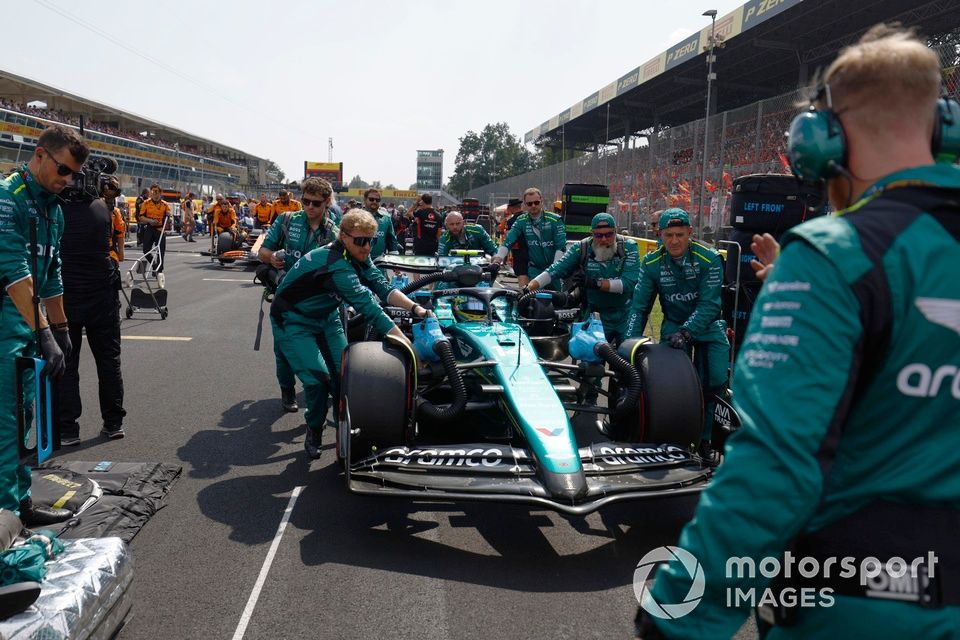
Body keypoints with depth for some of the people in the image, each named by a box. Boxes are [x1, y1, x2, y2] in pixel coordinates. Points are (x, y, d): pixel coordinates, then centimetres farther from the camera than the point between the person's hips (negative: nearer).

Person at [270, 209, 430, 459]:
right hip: (293, 321, -7)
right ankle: (314, 431, 5)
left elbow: (382, 287, -15)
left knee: (343, 372, -4)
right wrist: (405, 343, -41)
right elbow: (367, 305, -39)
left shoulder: (357, 257, -8)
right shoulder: (335, 263, -35)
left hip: (323, 317, 8)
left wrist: (414, 307, -32)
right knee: (317, 377, -19)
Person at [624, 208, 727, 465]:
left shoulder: (708, 259, -16)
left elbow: (708, 305, -21)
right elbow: (639, 305, -4)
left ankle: (704, 440, 5)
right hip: (674, 325, 1)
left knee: (714, 382, -15)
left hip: (707, 324, -1)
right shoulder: (652, 263, -8)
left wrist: (686, 332, -34)